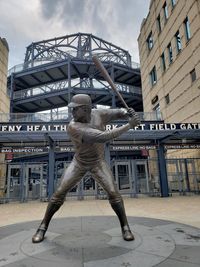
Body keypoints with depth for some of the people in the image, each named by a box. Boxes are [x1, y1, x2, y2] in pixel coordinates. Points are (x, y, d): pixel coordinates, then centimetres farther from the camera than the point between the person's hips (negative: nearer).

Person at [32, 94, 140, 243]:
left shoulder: (97, 114, -17)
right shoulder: (74, 127, -32)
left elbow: (119, 113, -6)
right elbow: (103, 137, -41)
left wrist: (129, 114, -32)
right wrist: (129, 126, -40)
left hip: (98, 162, 2)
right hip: (79, 163, -2)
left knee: (113, 192, -11)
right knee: (60, 193, -6)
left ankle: (125, 227, 10)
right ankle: (43, 228, 15)